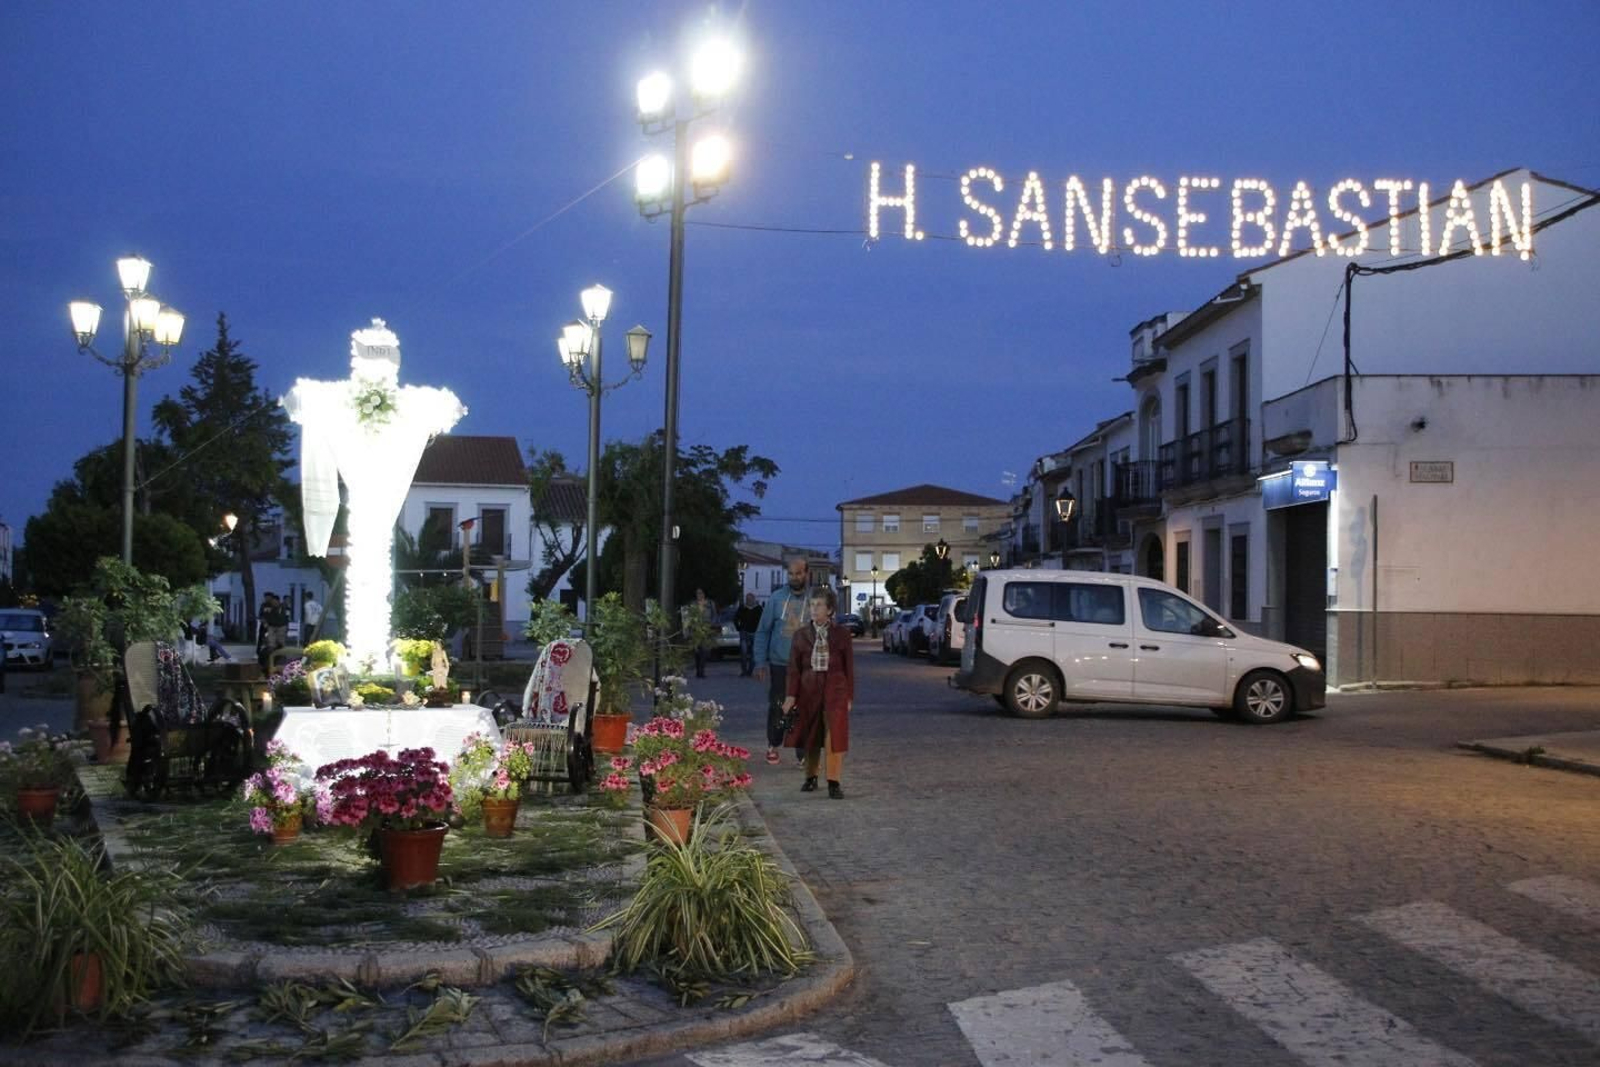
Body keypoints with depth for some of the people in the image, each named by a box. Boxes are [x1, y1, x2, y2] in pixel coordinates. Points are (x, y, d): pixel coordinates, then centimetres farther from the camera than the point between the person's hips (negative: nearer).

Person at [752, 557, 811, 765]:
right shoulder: (776, 598, 1)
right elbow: (763, 631, 4)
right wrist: (761, 662, -3)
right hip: (778, 664, 0)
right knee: (777, 707, 8)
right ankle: (773, 746, 26)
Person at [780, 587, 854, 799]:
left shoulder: (842, 634, 1)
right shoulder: (801, 635, 4)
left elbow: (849, 667, 3)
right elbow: (794, 668, 2)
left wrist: (849, 696, 1)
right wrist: (791, 695, -7)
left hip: (835, 689, -2)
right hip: (809, 689, 2)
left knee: (834, 735, -9)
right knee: (810, 736, 10)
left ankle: (834, 783, -5)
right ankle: (811, 778, 26)